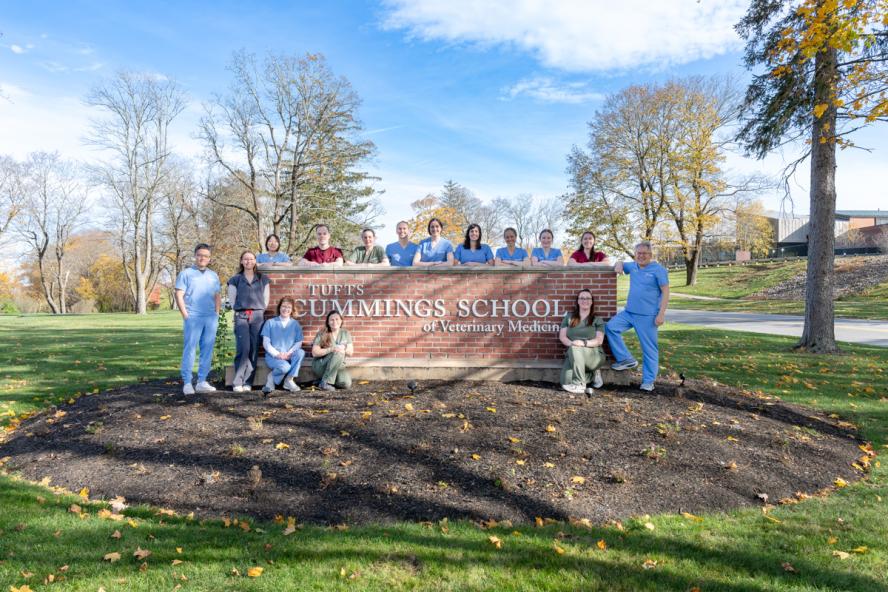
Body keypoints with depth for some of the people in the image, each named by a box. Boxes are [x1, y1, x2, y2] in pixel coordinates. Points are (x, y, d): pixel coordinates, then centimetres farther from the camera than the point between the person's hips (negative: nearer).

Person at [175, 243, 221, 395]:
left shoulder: (213, 275, 18)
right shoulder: (186, 273, 4)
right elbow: (179, 295, -2)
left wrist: (217, 313, 9)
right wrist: (185, 315, -9)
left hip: (211, 318, 5)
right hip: (193, 318, -4)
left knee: (207, 350, 5)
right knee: (189, 349, -6)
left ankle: (202, 381, 10)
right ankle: (187, 383, -2)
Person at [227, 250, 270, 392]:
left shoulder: (263, 279, 14)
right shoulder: (235, 279, 10)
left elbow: (266, 298, 13)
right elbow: (232, 299, 8)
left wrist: (259, 311, 8)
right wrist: (239, 311, 5)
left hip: (257, 316, 2)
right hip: (241, 316, -2)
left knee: (254, 350, -3)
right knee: (243, 349, -13)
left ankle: (247, 383, 1)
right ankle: (237, 382, -8)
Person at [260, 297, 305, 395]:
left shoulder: (295, 324, 12)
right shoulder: (270, 323, 7)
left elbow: (299, 342, 3)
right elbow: (266, 343, -1)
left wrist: (289, 353, -16)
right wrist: (277, 354, -16)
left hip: (289, 356, 3)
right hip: (273, 356, -3)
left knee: (301, 352, -30)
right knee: (285, 367, -35)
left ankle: (289, 380, -15)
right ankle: (271, 378, -1)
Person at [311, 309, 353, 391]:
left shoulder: (345, 333, 6)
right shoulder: (322, 334, -6)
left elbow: (350, 352, 1)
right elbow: (314, 353, -14)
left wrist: (343, 349, -22)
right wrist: (332, 349, -26)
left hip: (338, 366, 4)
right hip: (320, 366, -4)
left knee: (346, 383, -26)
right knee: (338, 353, -33)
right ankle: (325, 382, -23)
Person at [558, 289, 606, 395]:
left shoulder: (597, 320, 10)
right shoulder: (569, 317, 15)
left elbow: (599, 340, -2)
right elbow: (562, 336, 6)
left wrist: (584, 343, -22)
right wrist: (571, 343, -16)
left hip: (594, 354, -2)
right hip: (573, 356, 2)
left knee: (575, 349, -37)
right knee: (566, 383, -26)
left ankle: (579, 385, -23)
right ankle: (592, 373, 3)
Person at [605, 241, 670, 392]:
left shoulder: (659, 270, -6)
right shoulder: (633, 266, 11)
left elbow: (665, 292, -9)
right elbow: (620, 263, 30)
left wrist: (661, 314, -16)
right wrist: (619, 265, 4)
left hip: (647, 316, -6)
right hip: (628, 312, 6)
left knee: (649, 349, -1)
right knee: (610, 327, -9)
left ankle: (648, 381, 8)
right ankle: (626, 359, 0)